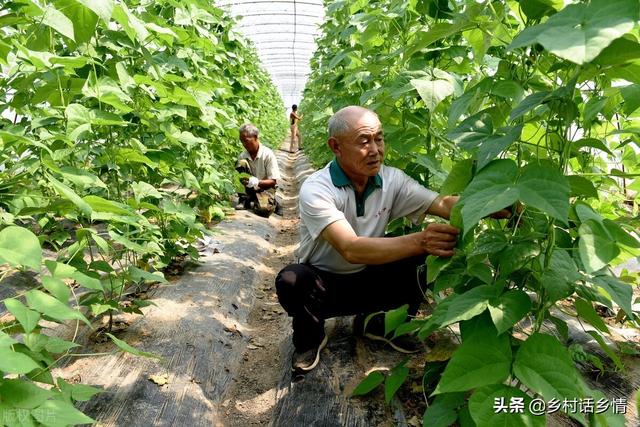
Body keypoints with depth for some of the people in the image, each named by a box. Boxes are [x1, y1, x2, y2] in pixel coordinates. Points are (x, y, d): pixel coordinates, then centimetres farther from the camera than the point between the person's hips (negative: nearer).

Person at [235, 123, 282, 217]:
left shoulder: (268, 154, -15)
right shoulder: (242, 156, -4)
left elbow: (273, 181, -16)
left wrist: (257, 182, -33)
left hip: (265, 188, -3)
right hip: (249, 189, 3)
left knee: (263, 209, -35)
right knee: (241, 163, -20)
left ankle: (272, 203, 5)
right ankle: (244, 199, -12)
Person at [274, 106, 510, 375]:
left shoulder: (391, 179, -9)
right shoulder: (316, 189, -26)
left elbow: (444, 204, -16)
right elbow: (350, 249, -38)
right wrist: (419, 241, -50)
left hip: (367, 280, 4)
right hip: (323, 284, -4)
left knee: (426, 259, -17)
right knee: (292, 280, -36)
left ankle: (375, 322, 7)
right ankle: (310, 337, -2)